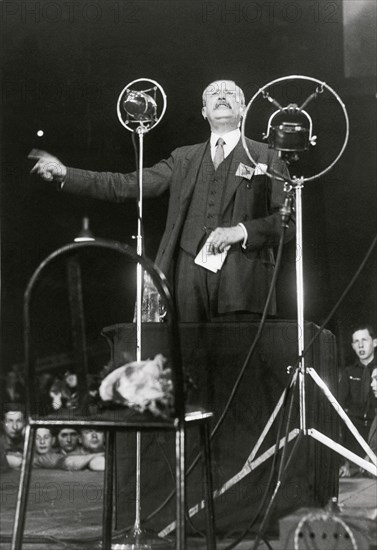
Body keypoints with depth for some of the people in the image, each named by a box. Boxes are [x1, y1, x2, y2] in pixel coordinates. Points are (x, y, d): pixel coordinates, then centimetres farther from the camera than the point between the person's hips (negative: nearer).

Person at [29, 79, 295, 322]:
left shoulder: (267, 157, 10)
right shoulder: (184, 158, 19)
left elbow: (288, 219, 4)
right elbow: (126, 185, 14)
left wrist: (241, 231, -12)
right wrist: (65, 174, 6)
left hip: (241, 282, -3)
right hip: (190, 277, 3)